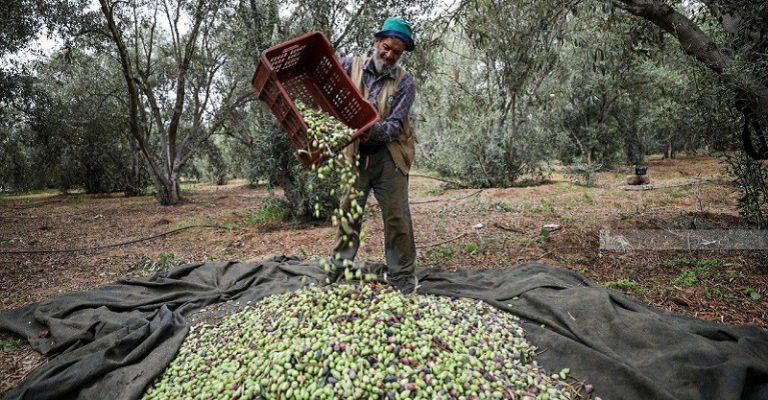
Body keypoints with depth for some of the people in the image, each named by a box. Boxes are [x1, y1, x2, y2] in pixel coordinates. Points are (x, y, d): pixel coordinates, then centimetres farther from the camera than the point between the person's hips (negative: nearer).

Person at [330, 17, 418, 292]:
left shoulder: (404, 81, -4)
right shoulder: (351, 65, 1)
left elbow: (395, 124, -13)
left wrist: (372, 130, -33)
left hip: (389, 156, -1)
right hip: (356, 155, 2)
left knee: (397, 218, 0)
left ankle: (402, 279, 11)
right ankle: (339, 269, 21)